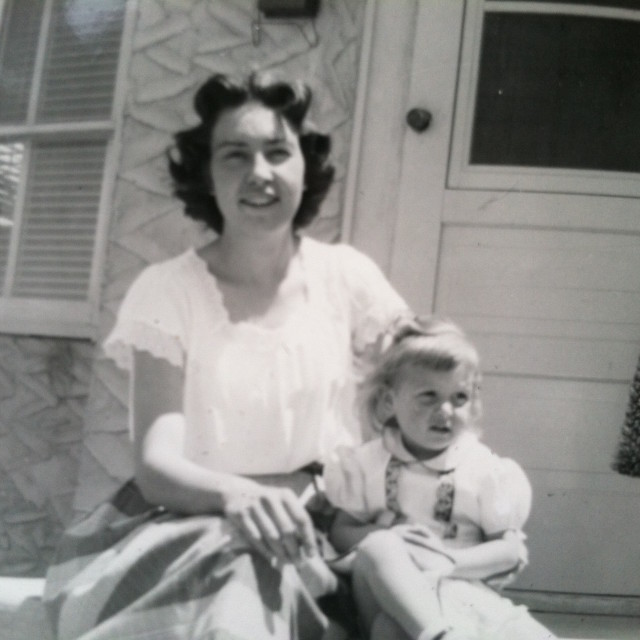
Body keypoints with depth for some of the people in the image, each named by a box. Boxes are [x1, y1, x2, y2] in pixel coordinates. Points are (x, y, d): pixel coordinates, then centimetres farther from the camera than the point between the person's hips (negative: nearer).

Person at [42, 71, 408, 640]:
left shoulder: (347, 276, 0)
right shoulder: (166, 291, -6)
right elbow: (156, 464, -15)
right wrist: (236, 494, -38)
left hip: (322, 525, 1)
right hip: (200, 518, 0)